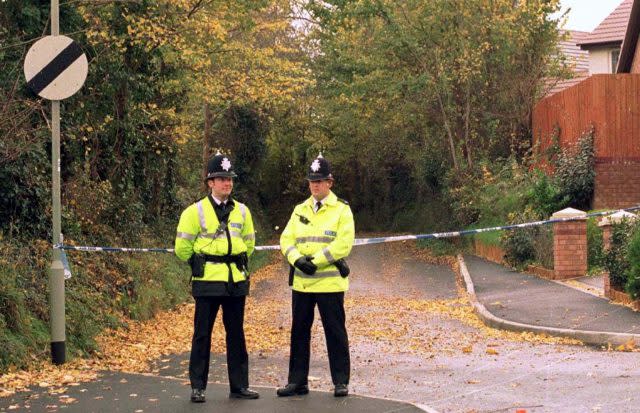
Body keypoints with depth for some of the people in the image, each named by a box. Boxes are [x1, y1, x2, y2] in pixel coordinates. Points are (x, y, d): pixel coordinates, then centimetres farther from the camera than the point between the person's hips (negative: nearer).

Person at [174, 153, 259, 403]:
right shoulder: (195, 211, -5)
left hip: (236, 281, 4)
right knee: (202, 334, 1)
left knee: (236, 333, 9)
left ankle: (239, 386, 16)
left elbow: (249, 243, 21)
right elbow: (182, 247, 0)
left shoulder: (242, 211, 8)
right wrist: (199, 266, 9)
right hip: (207, 281, -4)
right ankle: (197, 387, 8)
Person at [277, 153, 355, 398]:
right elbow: (286, 239, 7)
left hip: (330, 282, -5)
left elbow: (343, 244, -12)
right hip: (301, 281, 5)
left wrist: (315, 260, -16)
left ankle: (341, 382, 8)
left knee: (335, 331, 0)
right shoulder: (300, 210, 13)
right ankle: (298, 381, 16)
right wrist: (297, 259, -12)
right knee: (299, 331, 8)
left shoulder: (341, 210, -2)